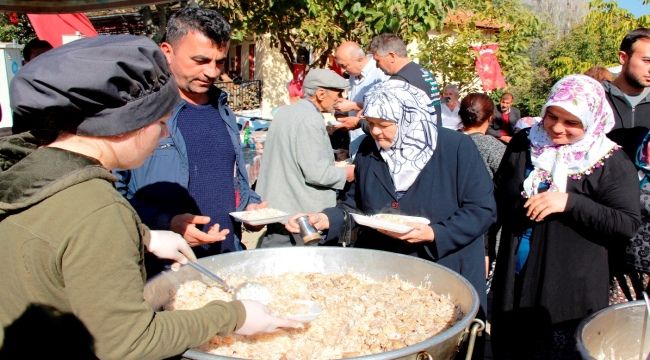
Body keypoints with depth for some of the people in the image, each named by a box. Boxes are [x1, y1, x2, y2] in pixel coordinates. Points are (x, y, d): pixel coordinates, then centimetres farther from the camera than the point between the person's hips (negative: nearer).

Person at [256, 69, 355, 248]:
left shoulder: (284, 112, 10)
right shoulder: (311, 120, -18)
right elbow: (316, 173, -21)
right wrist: (345, 173, -3)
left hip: (274, 206, 9)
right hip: (300, 212, -9)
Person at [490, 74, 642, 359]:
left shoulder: (611, 163, -9)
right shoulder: (524, 143, 2)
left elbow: (628, 225, -13)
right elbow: (498, 197, 12)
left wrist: (570, 202, -25)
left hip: (570, 293, -4)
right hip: (513, 284, 4)